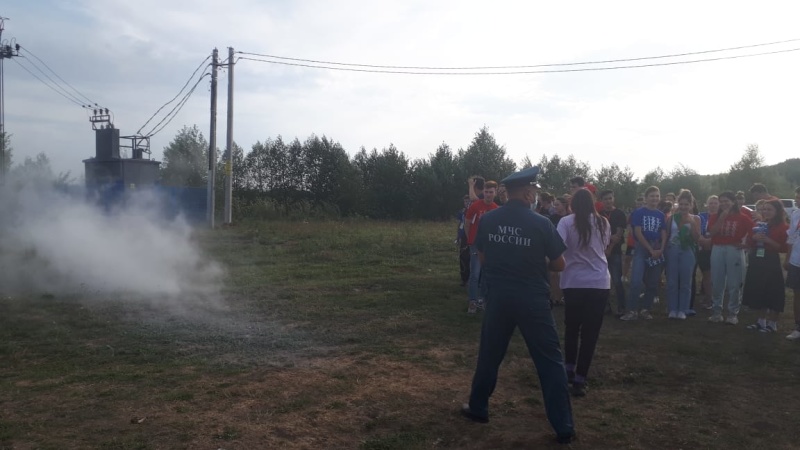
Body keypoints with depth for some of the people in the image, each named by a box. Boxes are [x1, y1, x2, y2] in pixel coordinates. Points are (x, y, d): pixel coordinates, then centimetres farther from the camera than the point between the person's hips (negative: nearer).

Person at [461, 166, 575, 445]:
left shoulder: (487, 220, -2)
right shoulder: (541, 223, -11)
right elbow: (559, 265, -3)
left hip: (498, 297, 3)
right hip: (532, 299, -3)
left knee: (489, 354, 19)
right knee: (550, 361, 6)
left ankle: (478, 409, 32)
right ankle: (563, 427, 10)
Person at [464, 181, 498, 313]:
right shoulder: (475, 206, -10)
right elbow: (467, 224, -1)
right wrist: (471, 239, 5)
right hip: (476, 244, -4)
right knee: (475, 274, -9)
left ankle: (481, 299, 21)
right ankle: (472, 302, -3)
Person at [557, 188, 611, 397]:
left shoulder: (567, 222, -5)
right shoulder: (603, 223, 6)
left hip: (574, 282, -1)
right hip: (600, 282, 1)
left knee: (571, 328, 18)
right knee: (590, 332, 4)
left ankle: (569, 369, 30)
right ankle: (579, 380, 2)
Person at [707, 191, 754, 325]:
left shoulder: (742, 217, 1)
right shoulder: (715, 217, 8)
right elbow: (712, 232, -7)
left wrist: (745, 243, -8)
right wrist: (721, 217, -14)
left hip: (735, 250, -3)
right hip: (717, 250, 3)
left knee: (734, 284, -1)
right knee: (716, 283, 6)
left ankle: (733, 313, 7)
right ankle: (716, 312, 14)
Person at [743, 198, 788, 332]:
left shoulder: (783, 227, -6)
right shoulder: (758, 225, 12)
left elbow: (783, 248, -12)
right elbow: (749, 243, 14)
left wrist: (769, 241, -23)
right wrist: (754, 238, -6)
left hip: (772, 263, -6)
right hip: (756, 262, 6)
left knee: (773, 293, -2)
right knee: (758, 291, 10)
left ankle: (772, 323, 8)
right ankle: (761, 320, 22)